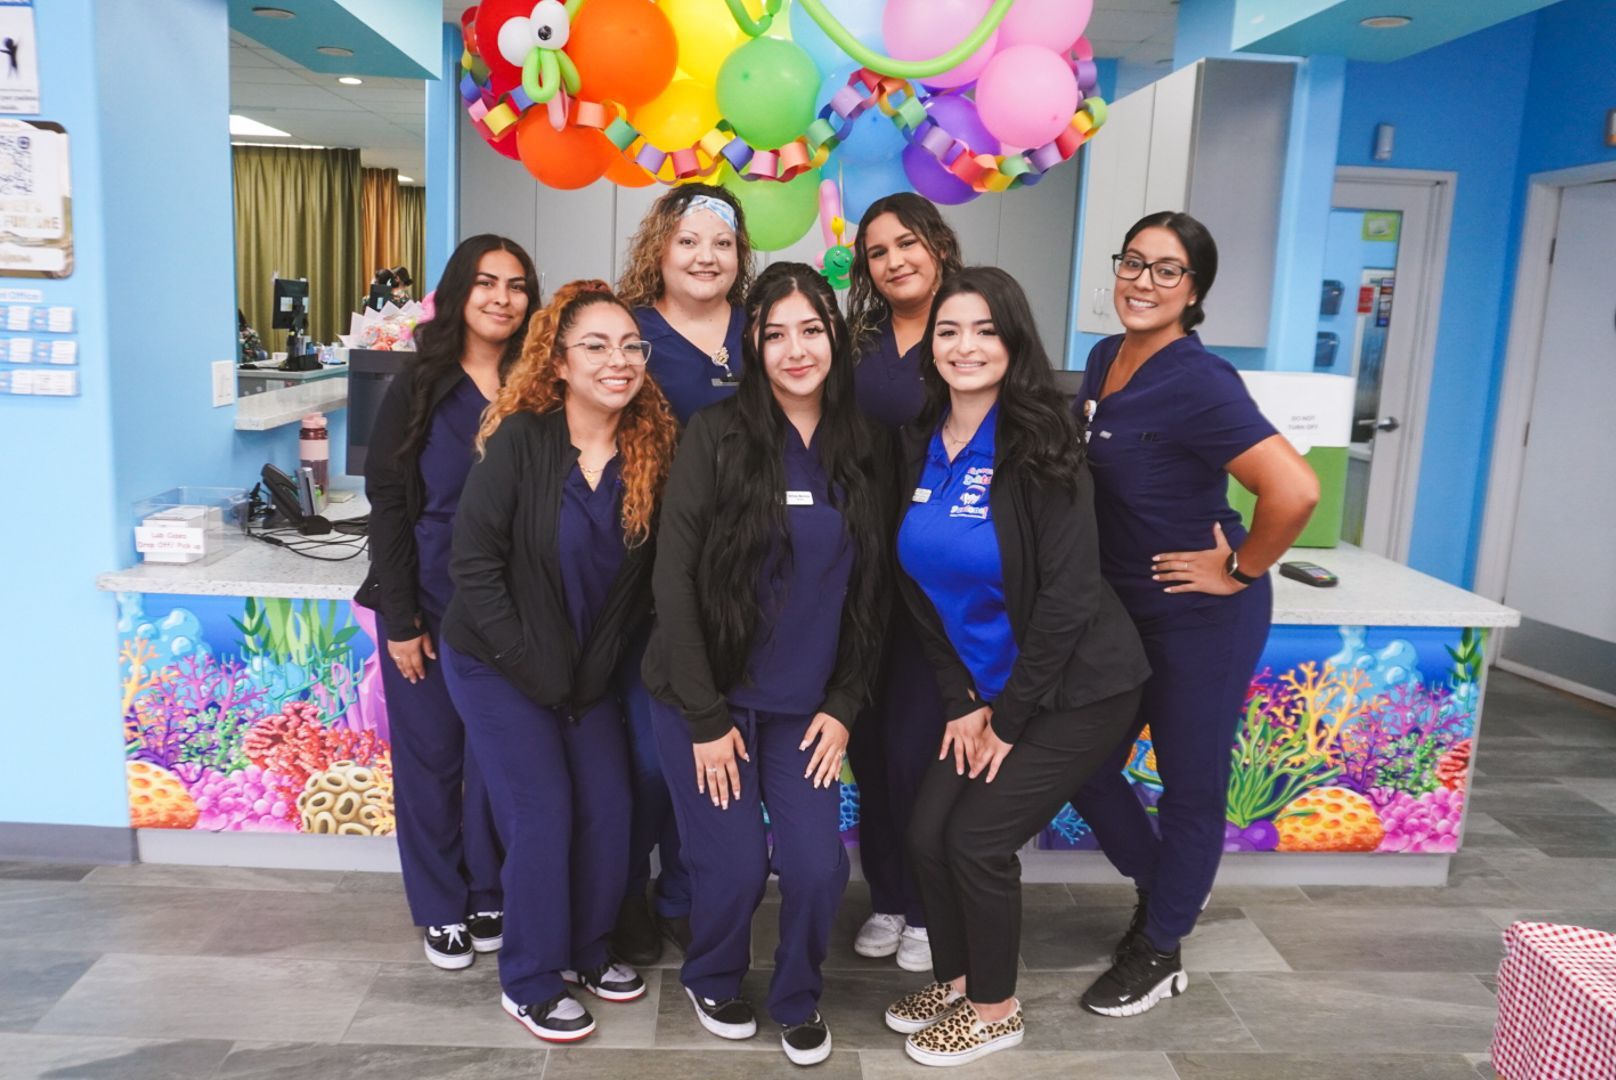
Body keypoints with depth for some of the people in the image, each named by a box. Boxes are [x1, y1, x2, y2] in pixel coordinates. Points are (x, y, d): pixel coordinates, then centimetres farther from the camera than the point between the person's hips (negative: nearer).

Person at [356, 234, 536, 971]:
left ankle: (490, 898, 27)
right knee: (430, 756, 8)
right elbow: (387, 505, -4)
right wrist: (399, 619, -9)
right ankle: (441, 908, 25)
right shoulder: (418, 388, -3)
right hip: (428, 604, -1)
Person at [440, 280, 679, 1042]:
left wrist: (597, 666, -5)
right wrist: (535, 667, -17)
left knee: (609, 808, 4)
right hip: (498, 665, -4)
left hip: (589, 669, 4)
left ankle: (586, 950, 29)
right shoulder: (519, 439, -18)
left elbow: (647, 575, -1)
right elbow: (475, 563, -17)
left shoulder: (652, 448, -7)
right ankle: (530, 982, 16)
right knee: (542, 814, -5)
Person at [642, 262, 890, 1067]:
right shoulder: (716, 434, -12)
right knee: (735, 866, 0)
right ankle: (712, 978, 34)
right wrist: (705, 716, -12)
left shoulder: (863, 446, 1)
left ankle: (798, 998, 29)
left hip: (804, 704, 3)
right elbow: (674, 579, -12)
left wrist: (843, 705, 1)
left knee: (818, 865, -2)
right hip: (705, 696, -3)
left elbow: (871, 591, 6)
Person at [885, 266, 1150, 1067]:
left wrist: (1010, 715, -15)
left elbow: (1067, 594, -21)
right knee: (928, 831, 3)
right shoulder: (921, 445, -1)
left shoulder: (1038, 448, -20)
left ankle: (996, 1009, 21)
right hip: (984, 688, 6)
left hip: (1076, 688, -6)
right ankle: (954, 980, 30)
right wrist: (961, 699, -1)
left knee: (977, 838, -5)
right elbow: (921, 585, 3)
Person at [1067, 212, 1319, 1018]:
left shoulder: (1198, 383, -22)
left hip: (1202, 617, -8)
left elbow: (1294, 490, -32)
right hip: (1120, 609, 8)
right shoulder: (1104, 359, 3)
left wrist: (1239, 572, -19)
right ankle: (1163, 886, 41)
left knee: (1189, 785, 10)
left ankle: (1159, 951, 30)